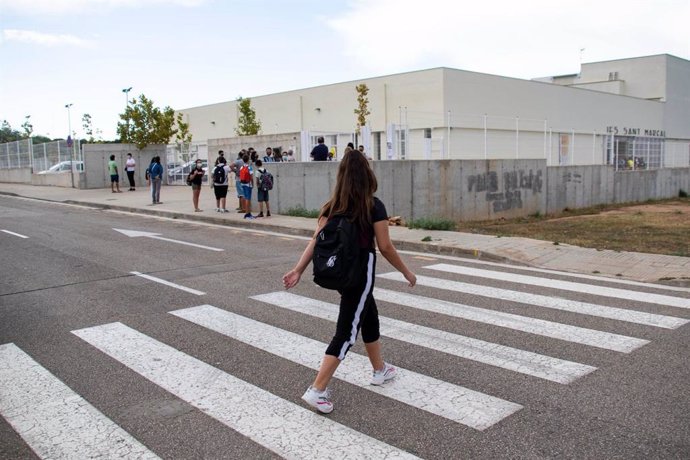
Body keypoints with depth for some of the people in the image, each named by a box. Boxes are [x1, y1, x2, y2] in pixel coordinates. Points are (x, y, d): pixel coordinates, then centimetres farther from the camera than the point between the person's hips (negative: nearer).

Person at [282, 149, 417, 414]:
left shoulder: (333, 206, 1)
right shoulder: (374, 206, -13)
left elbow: (316, 240, -4)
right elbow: (385, 248, -12)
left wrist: (298, 270, -3)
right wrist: (407, 273, 0)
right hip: (360, 272, -7)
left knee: (370, 317, 25)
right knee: (347, 331, 0)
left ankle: (380, 370, 42)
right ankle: (317, 391, -2)